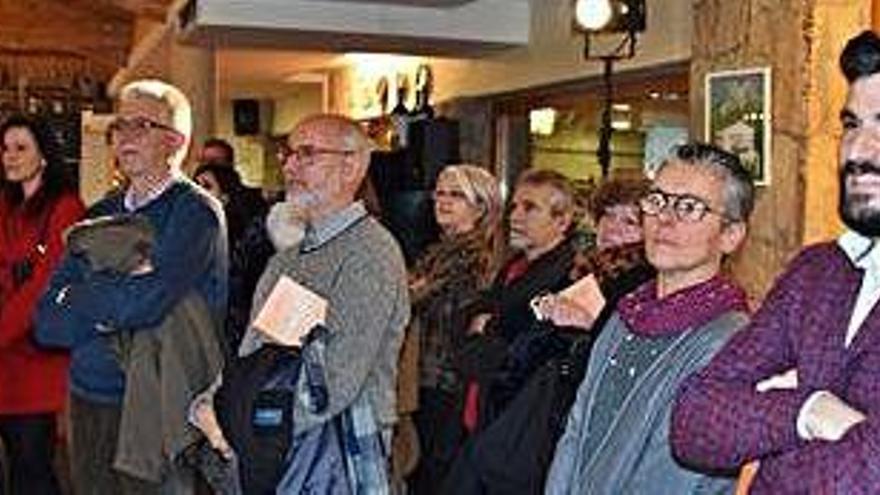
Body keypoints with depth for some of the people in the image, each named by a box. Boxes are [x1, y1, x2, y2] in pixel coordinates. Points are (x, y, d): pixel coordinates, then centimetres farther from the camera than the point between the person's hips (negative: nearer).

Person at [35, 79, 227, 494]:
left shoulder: (196, 212, -9)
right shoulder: (99, 216, 10)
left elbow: (143, 302, -23)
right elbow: (47, 323, 5)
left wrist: (76, 299, -5)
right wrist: (113, 310, -12)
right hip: (87, 403, 6)